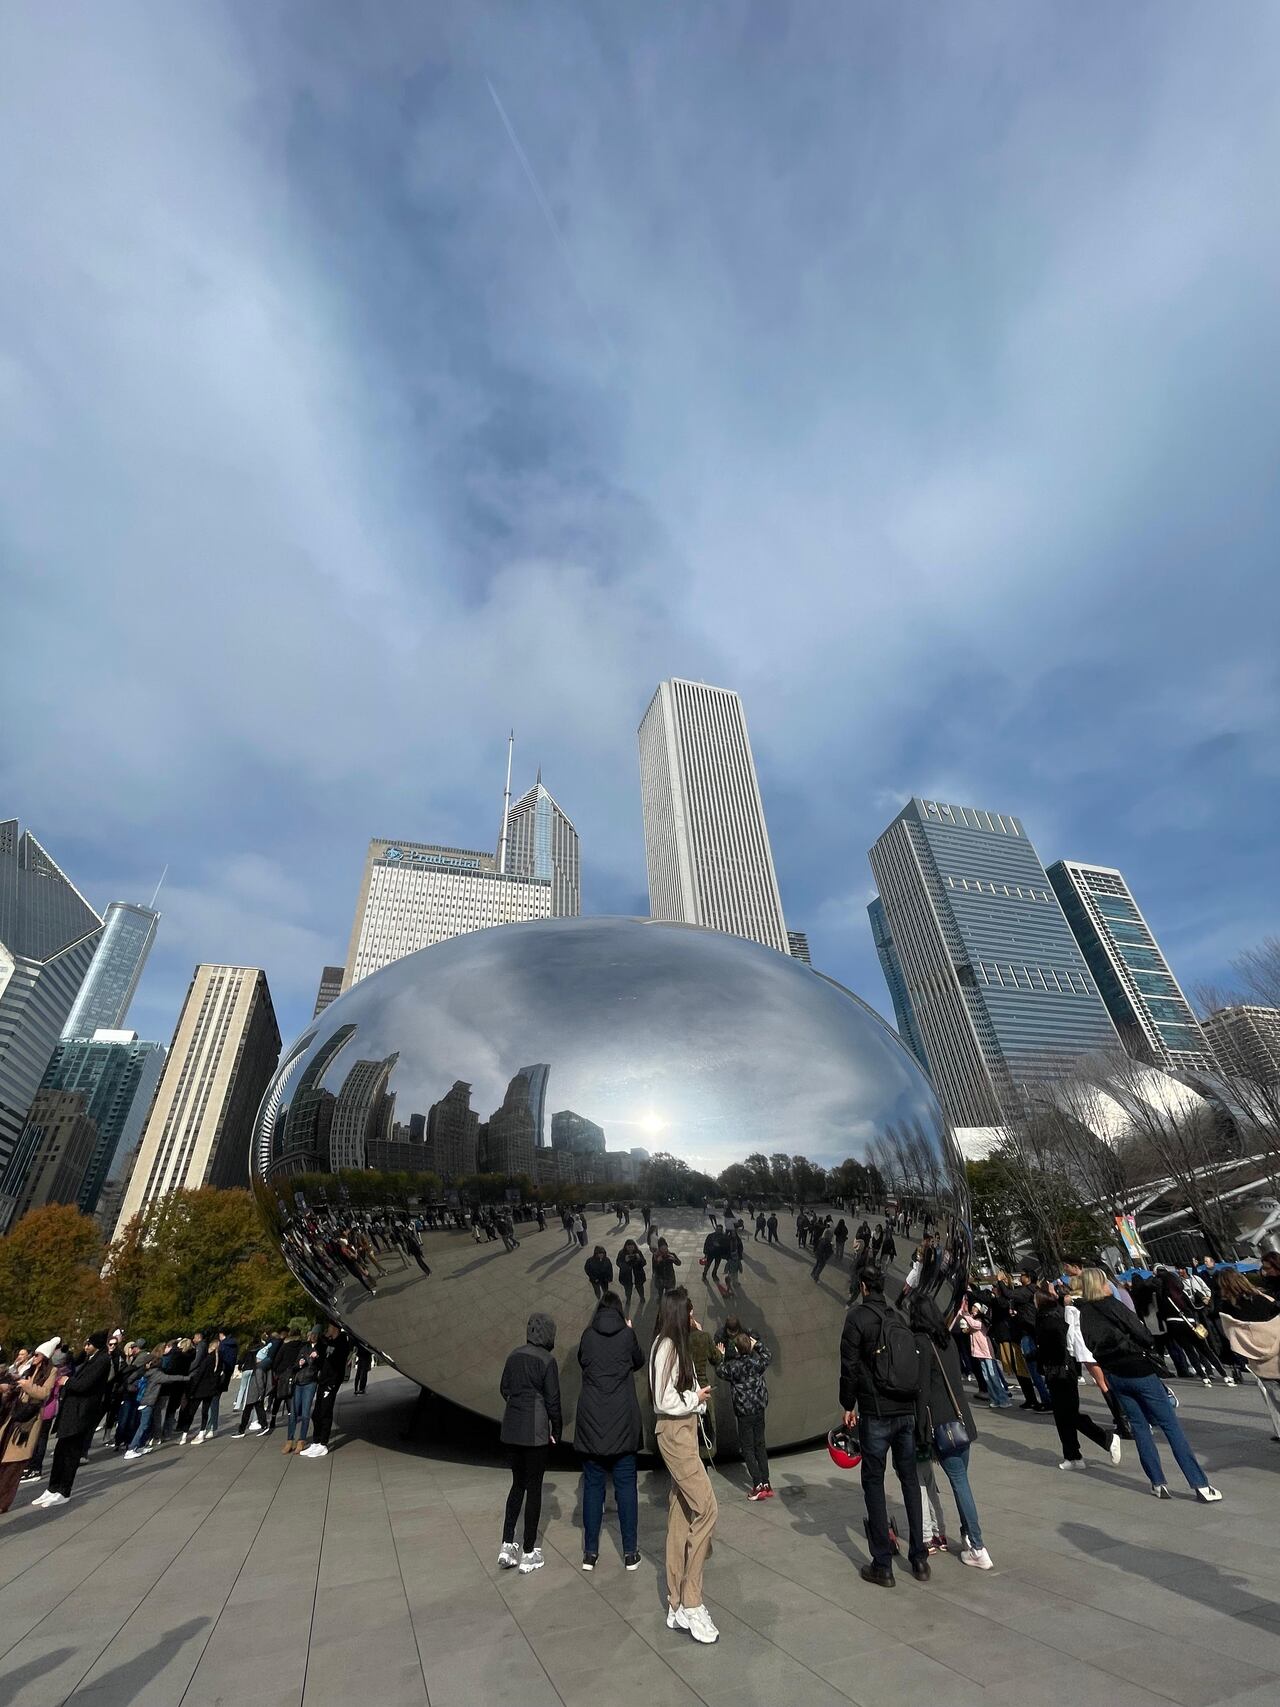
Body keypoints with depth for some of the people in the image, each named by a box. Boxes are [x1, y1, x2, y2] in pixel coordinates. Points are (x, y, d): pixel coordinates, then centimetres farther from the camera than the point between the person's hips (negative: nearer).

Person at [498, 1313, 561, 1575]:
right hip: (536, 1432, -6)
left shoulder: (514, 1356, 3)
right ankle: (529, 1554, 18)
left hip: (511, 1430, 6)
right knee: (533, 1487, 9)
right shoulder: (546, 1360, -15)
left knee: (518, 1484, 21)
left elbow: (504, 1389, 9)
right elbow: (552, 1400, -11)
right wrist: (556, 1431, 2)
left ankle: (507, 1546, 20)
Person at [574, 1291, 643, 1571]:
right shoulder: (627, 1334, -5)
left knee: (593, 1485, 12)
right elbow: (639, 1362, 13)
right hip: (622, 1421, -1)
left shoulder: (587, 1335, -1)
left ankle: (590, 1553, 18)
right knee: (625, 1485, 10)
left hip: (591, 1421, 1)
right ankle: (630, 1553, 16)